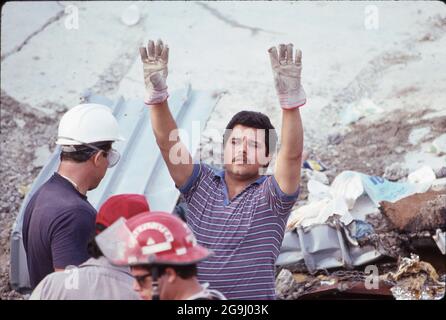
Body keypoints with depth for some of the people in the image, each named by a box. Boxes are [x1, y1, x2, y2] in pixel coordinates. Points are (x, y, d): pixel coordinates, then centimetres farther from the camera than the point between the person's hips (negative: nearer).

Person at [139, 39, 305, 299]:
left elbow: (292, 153, -20)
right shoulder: (202, 183, 6)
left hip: (256, 296, -3)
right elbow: (168, 143, -5)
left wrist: (290, 97, -33)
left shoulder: (271, 195, -2)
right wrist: (156, 92, -20)